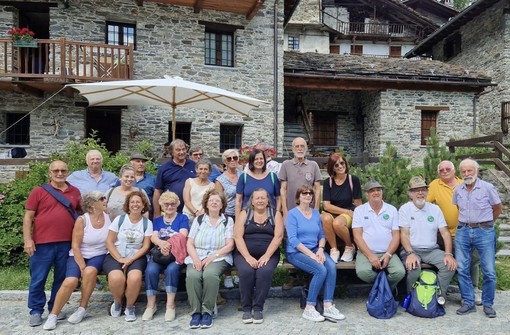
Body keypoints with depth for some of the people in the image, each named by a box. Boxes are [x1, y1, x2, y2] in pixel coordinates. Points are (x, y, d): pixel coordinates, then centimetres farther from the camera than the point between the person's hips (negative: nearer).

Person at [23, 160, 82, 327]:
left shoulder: (75, 192, 9)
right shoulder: (39, 191, 0)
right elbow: (28, 217, -1)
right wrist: (27, 240, -8)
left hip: (66, 244, 3)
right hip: (43, 243, -3)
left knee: (61, 278, 11)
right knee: (38, 279, 5)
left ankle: (55, 309, 25)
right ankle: (36, 312, 19)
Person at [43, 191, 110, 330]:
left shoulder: (109, 217, -3)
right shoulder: (82, 220, -12)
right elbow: (75, 247, -12)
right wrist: (82, 267, -17)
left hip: (99, 256, 2)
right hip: (78, 256, -2)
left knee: (90, 272, -31)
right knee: (70, 281, -26)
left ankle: (82, 308, -11)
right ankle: (53, 315, -5)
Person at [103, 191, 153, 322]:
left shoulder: (147, 223, 2)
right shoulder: (119, 219, 2)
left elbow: (145, 246, -1)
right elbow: (109, 242, -1)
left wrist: (130, 259, -14)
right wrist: (120, 259, -13)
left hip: (136, 257, 0)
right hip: (115, 256, 0)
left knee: (135, 278, -32)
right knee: (116, 278, -31)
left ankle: (130, 306, -2)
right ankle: (117, 302, 4)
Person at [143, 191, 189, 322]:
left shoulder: (182, 218, 12)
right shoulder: (157, 220, 21)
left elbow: (182, 236, -4)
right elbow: (153, 237, 3)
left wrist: (169, 244, -23)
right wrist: (162, 243, -21)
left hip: (176, 252, -2)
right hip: (158, 252, 3)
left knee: (172, 269, -33)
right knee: (150, 270, -28)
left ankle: (170, 305, -23)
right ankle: (151, 305, -14)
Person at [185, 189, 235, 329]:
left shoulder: (228, 221, 9)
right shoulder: (198, 220, 14)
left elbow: (230, 245, -1)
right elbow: (189, 244, 6)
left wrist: (212, 256, -14)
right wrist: (195, 258, -13)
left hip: (219, 257, -2)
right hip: (197, 257, 2)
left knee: (210, 274, -34)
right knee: (192, 275, -31)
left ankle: (207, 312, -20)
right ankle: (196, 312, -18)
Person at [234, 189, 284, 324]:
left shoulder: (275, 214, 8)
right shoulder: (244, 214, 8)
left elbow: (278, 236, -3)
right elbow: (238, 237, -2)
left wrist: (266, 256, -15)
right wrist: (248, 257, -15)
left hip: (268, 255, 0)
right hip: (245, 254, 0)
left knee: (265, 272, -29)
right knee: (246, 271, -28)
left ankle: (258, 308, -13)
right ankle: (246, 308, -11)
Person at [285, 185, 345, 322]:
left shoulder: (316, 213, 13)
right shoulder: (292, 214, -5)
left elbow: (321, 235, 14)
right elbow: (293, 239, -13)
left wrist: (320, 249, -7)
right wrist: (311, 254, -20)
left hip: (315, 250, 5)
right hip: (296, 252, -5)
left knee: (332, 266, -24)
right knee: (321, 270, -28)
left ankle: (328, 306, -20)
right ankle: (309, 308, -17)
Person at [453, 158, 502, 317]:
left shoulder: (488, 188, -4)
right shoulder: (458, 190, 6)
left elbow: (497, 209, 7)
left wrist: (485, 222, 13)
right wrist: (466, 222, 11)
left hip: (484, 232, -3)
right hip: (463, 231, 3)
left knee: (489, 271, 1)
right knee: (462, 269, 3)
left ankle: (488, 304, 17)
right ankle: (468, 303, 15)